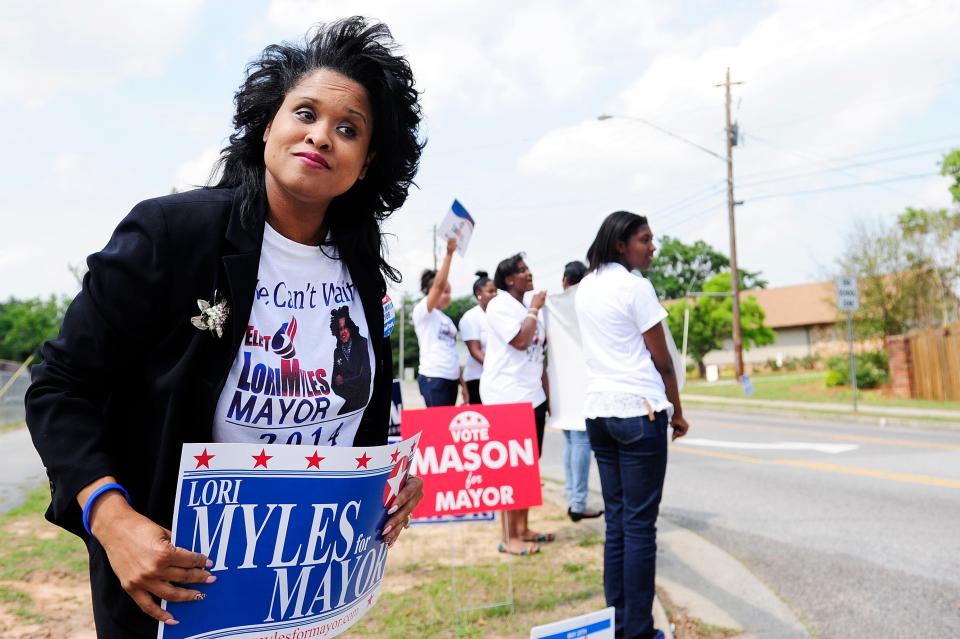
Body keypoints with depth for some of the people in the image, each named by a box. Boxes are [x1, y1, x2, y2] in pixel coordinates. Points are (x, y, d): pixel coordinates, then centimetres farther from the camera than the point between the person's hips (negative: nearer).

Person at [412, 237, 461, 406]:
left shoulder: (447, 319, 20)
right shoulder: (421, 311, -2)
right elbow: (439, 284, -17)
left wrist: (462, 381, 10)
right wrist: (449, 253, -19)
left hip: (451, 379, 8)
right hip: (433, 378, -8)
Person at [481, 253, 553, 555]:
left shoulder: (527, 308, 18)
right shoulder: (499, 305, -9)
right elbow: (520, 341, -21)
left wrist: (546, 392, 17)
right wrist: (535, 309, -9)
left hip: (531, 396, 9)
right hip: (507, 397, -9)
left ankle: (523, 528, 21)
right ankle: (509, 538, 1)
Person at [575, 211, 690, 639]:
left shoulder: (585, 287, 13)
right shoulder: (635, 287, -9)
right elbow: (661, 358, -6)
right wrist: (677, 411, 5)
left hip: (599, 410, 8)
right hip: (639, 411, -7)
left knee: (616, 520, 11)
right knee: (640, 524, -1)